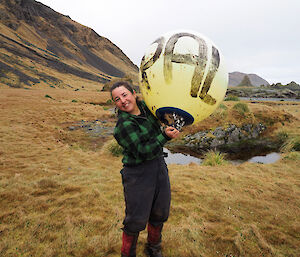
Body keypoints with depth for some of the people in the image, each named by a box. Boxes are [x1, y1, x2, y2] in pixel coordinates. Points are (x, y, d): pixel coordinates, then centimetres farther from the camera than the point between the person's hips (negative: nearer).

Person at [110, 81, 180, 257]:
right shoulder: (123, 125, -20)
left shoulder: (145, 107, 1)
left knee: (160, 214, 20)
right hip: (138, 174, -7)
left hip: (159, 166, 7)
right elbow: (143, 152, -24)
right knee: (136, 220, 4)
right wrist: (165, 136, -25)